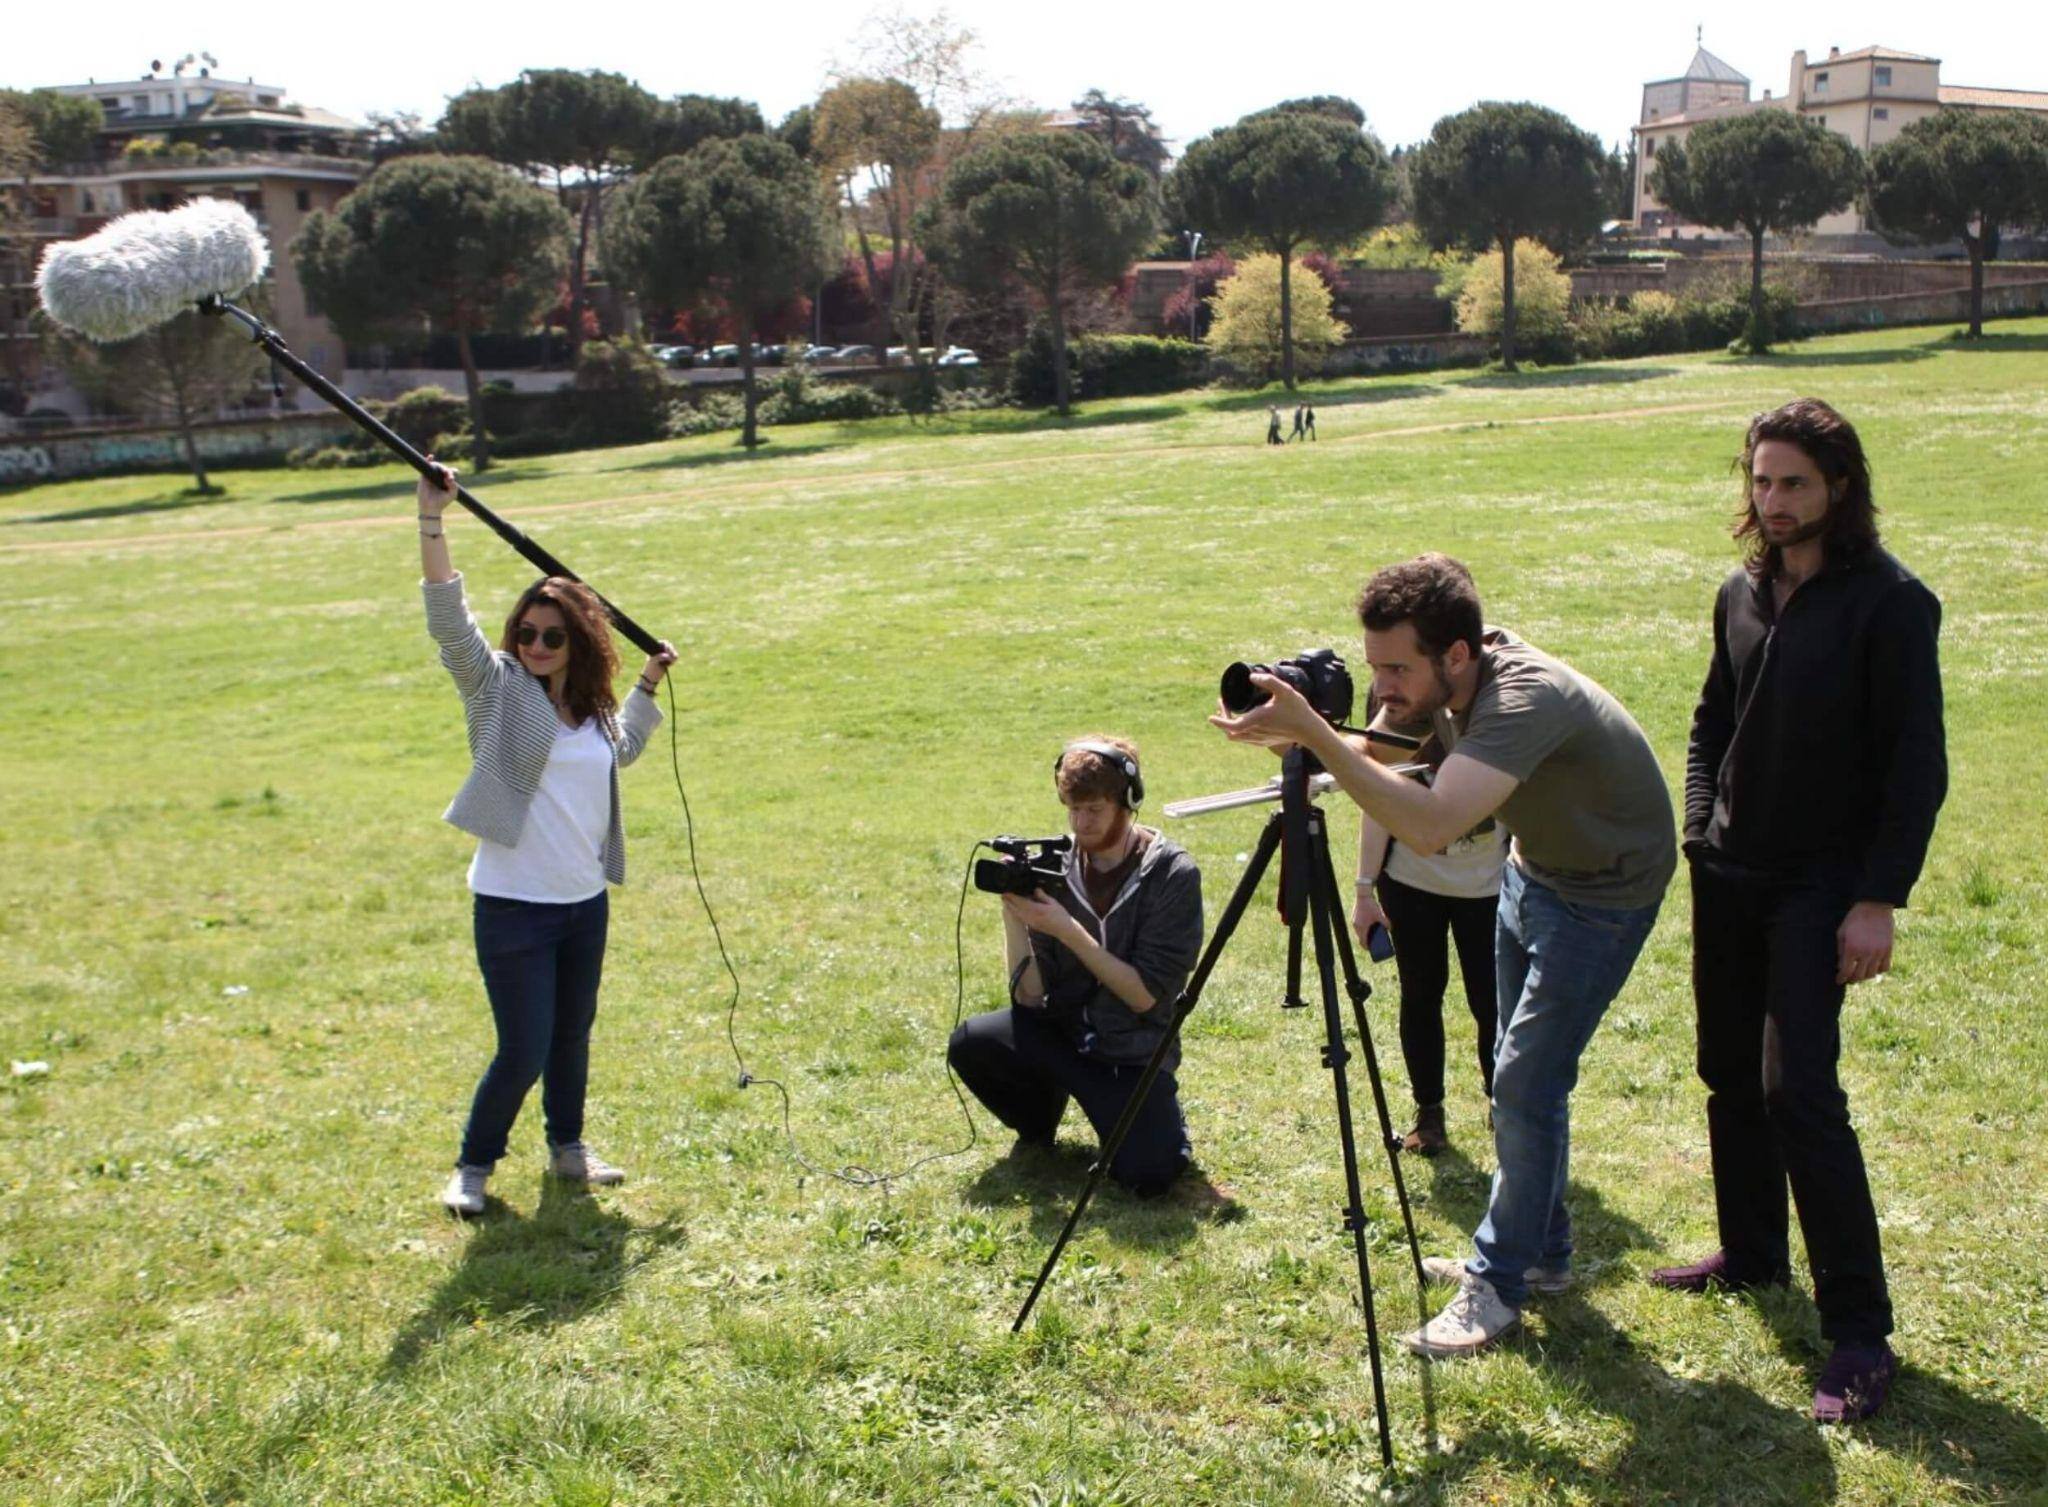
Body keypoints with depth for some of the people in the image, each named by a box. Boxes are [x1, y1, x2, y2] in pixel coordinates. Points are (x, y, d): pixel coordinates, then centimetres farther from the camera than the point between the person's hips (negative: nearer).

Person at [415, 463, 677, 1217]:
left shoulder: (593, 707, 7)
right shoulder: (498, 688, -8)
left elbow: (619, 752, 31)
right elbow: (449, 619, -23)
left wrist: (648, 686, 29)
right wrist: (432, 520, -31)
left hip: (585, 901, 6)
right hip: (513, 906, -6)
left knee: (573, 1036, 19)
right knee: (523, 1053, -4)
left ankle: (568, 1147, 40)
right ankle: (473, 1166, 18)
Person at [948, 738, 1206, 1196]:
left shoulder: (1172, 873, -12)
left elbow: (1145, 995, -17)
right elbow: (1029, 997, -6)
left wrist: (1066, 930, -24)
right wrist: (1012, 914, -20)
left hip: (1134, 1052, -4)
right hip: (1061, 1033, 4)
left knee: (1147, 1176, -26)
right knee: (969, 1043, -23)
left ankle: (1163, 1120, 11)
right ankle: (1038, 1126, 8)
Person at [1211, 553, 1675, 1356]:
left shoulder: (1526, 697, -37)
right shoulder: (1462, 686, -12)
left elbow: (1431, 824, -50)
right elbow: (1393, 754, 5)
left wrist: (1312, 732, -50)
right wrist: (1302, 734, -15)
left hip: (1604, 891, -9)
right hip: (1533, 869, 9)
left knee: (1527, 1081, -10)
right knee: (1520, 1075, 14)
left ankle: (1500, 1285, 2)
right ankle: (1540, 1253, 29)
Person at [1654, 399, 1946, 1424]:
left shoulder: (1889, 601, -11)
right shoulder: (1742, 593, 8)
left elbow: (1917, 764, -12)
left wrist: (1880, 898, -16)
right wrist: (1700, 830, 7)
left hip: (1821, 886, -7)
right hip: (1729, 876, 7)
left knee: (1798, 1089, -13)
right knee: (1730, 1075, 14)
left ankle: (1859, 1333, -6)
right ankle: (1752, 1258, 33)